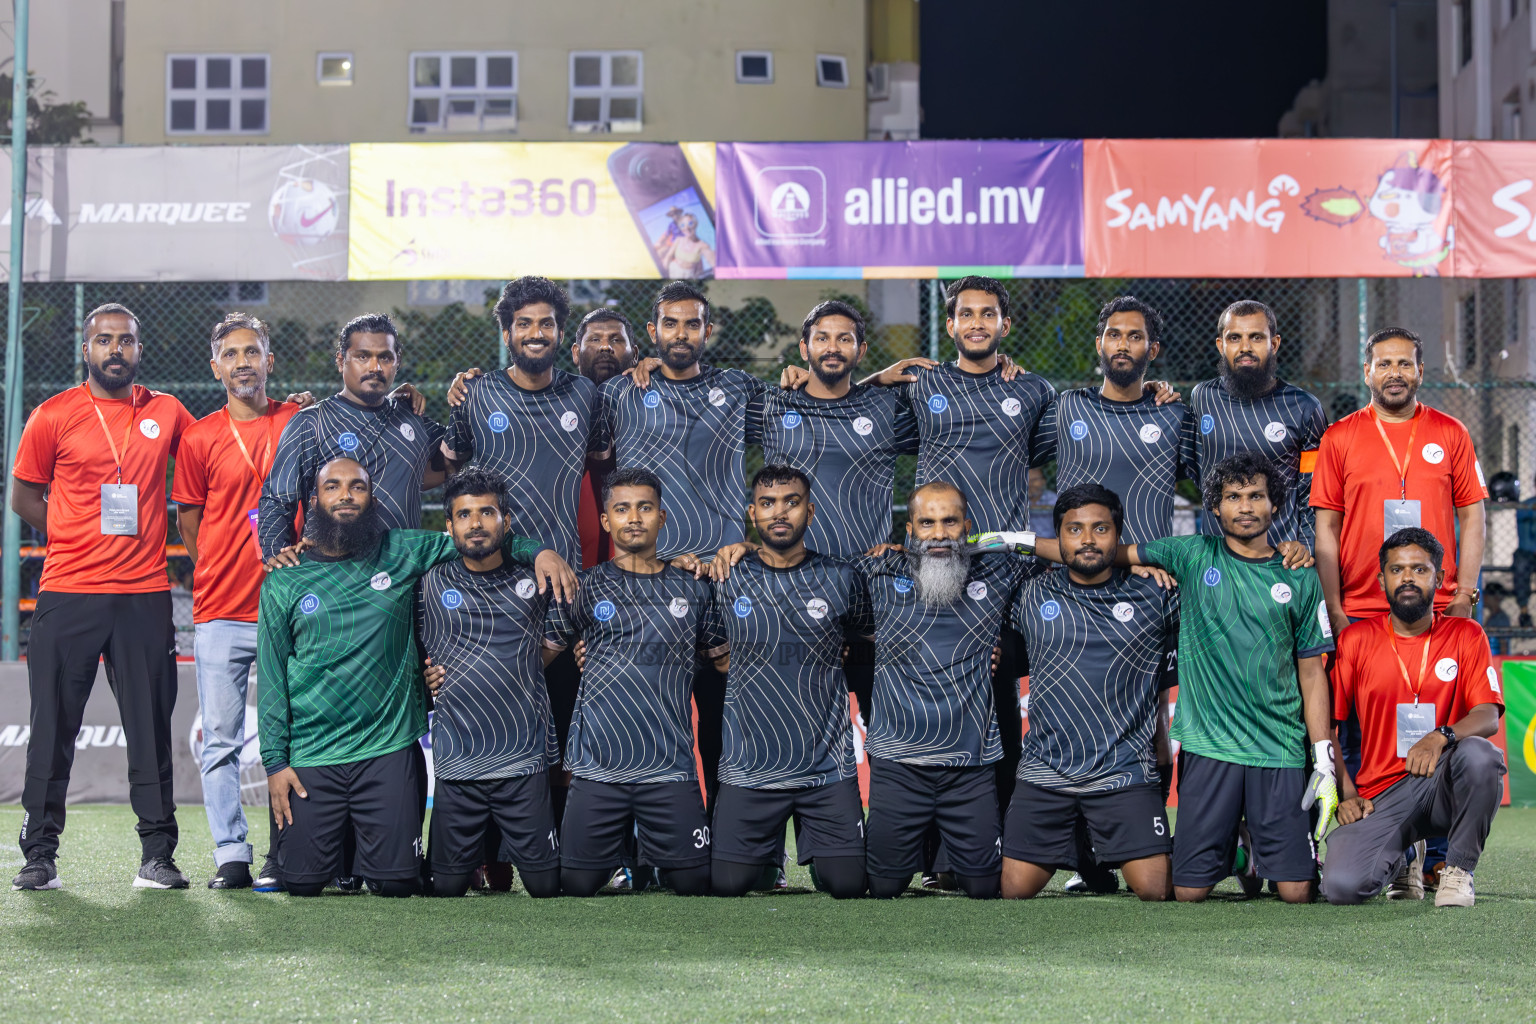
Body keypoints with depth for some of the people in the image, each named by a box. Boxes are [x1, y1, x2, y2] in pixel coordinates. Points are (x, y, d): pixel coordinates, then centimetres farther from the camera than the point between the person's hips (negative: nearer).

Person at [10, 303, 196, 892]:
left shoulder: (166, 414, 8)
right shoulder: (54, 417, 2)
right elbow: (24, 497, 10)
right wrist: (83, 541, 4)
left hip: (145, 594, 2)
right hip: (67, 595, -1)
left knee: (151, 727, 1)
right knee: (54, 726, 0)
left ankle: (157, 854, 5)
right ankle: (40, 854, 6)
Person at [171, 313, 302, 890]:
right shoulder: (200, 438, 4)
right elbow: (190, 523, 10)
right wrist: (221, 576, 6)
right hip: (219, 613, 0)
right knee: (221, 741, -2)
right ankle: (231, 857, 1)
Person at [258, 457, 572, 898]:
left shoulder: (402, 553, 6)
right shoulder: (284, 583, 4)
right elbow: (272, 678, 5)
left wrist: (539, 551, -2)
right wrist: (275, 762, -1)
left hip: (389, 751, 0)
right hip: (312, 759, 0)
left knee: (397, 883, -6)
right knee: (303, 881, -4)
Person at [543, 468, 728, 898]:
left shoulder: (691, 589, 11)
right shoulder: (585, 587, 7)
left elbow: (727, 660, 17)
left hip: (670, 767, 1)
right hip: (597, 769, -1)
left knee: (691, 883, -1)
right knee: (579, 884, 0)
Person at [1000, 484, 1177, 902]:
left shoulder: (1153, 596, 5)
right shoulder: (1031, 596, 7)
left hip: (1125, 772, -1)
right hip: (1045, 772, 1)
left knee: (1156, 891, -12)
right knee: (1014, 891, -3)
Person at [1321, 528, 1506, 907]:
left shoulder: (1466, 636, 4)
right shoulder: (1355, 640, 4)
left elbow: (1488, 716, -6)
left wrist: (1441, 737, -27)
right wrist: (1345, 795, -5)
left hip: (1442, 782, 0)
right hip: (1380, 796, 0)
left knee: (1480, 755, -36)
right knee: (1341, 886, -25)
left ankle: (1458, 869, -11)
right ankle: (1403, 857, 13)